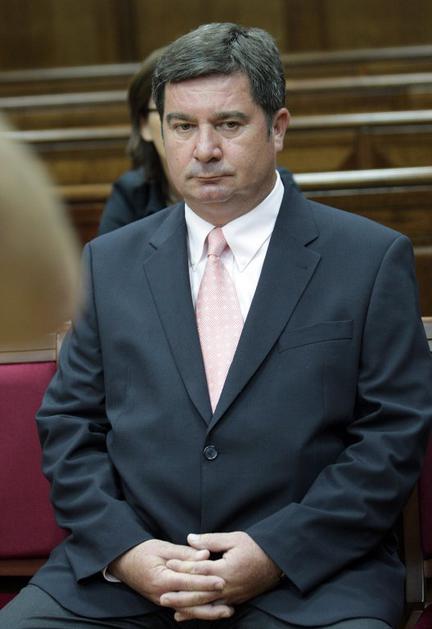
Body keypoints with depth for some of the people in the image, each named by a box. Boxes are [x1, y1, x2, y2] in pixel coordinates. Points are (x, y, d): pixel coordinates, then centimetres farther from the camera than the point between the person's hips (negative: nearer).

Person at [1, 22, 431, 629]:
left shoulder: (373, 259, 4)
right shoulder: (108, 262, 13)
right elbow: (68, 424, 10)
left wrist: (275, 554, -11)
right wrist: (122, 550, -7)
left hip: (310, 577, -2)